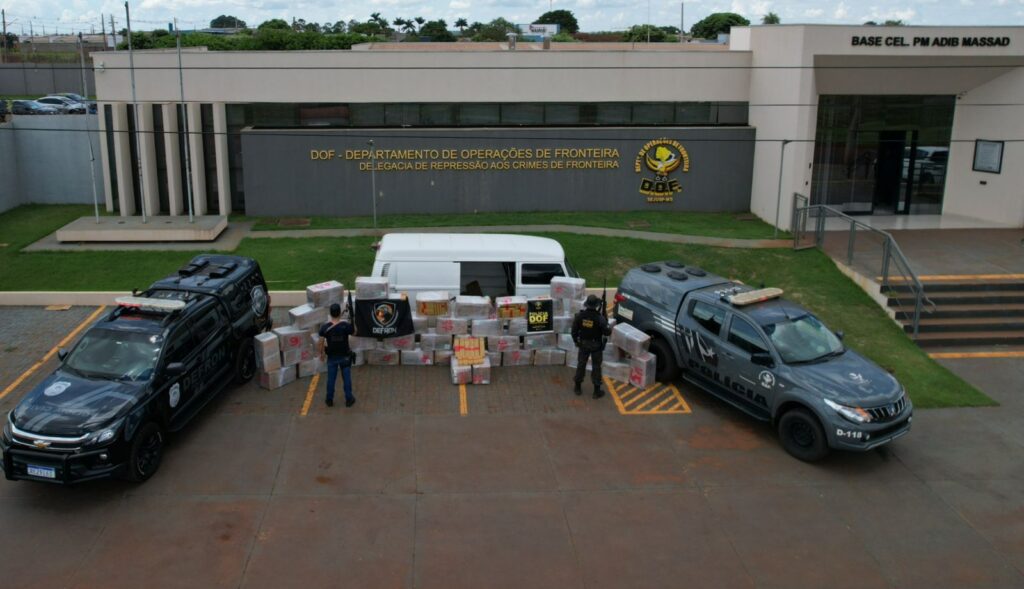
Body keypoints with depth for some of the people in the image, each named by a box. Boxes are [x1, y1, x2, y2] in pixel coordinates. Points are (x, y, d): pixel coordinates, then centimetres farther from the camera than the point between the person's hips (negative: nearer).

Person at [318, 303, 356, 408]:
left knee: (331, 378, 13)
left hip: (332, 357, 1)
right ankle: (349, 399, 19)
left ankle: (330, 400, 23)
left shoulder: (325, 327, -14)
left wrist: (321, 353, 10)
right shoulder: (346, 325, -16)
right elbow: (354, 333, 4)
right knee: (347, 378, 11)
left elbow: (321, 342, -6)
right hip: (345, 356, -1)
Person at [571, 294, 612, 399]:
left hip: (583, 344, 3)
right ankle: (597, 391, 15)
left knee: (581, 365, 17)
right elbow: (606, 332, -18)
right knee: (596, 367, 9)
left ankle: (578, 387, 27)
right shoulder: (599, 318, -24)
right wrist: (610, 329, 4)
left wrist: (576, 341, 12)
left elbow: (574, 330, -4)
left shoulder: (579, 316, -13)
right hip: (596, 346, -3)